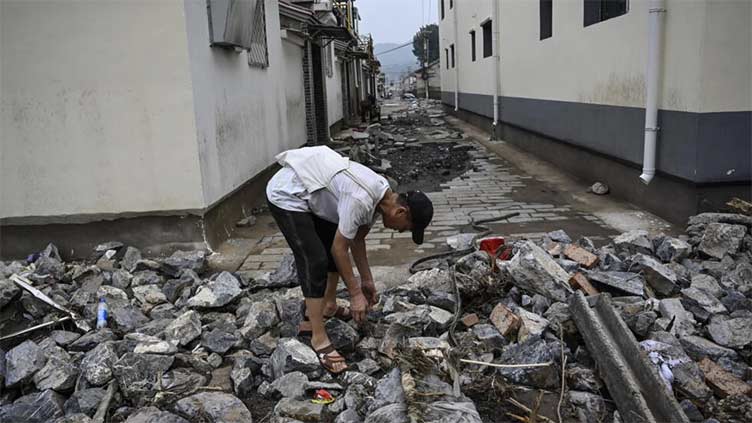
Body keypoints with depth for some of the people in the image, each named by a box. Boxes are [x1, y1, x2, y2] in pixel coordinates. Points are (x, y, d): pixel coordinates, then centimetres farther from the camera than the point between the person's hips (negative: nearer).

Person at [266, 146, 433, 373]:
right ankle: (318, 338, -8)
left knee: (332, 248, 15)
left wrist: (366, 281, 15)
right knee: (315, 261, -15)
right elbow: (340, 248, -22)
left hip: (306, 192, 10)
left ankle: (328, 306, 32)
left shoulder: (382, 195, -2)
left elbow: (357, 239, 10)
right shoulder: (360, 200, -31)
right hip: (286, 195, -10)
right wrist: (356, 294, -15)